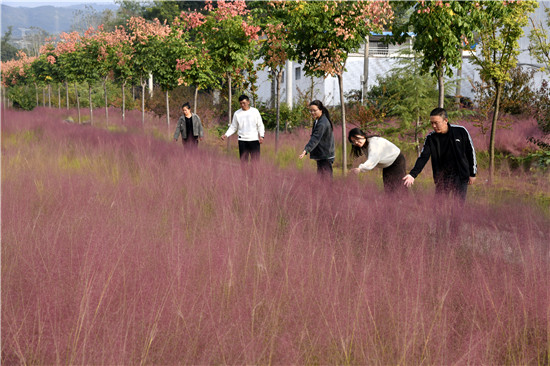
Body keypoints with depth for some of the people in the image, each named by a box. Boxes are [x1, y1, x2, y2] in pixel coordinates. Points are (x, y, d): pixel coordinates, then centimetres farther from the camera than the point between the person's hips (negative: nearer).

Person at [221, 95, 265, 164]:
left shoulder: (255, 111, 4)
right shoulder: (237, 113, 7)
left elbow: (260, 125, 6)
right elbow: (233, 127, 11)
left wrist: (261, 136, -9)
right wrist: (226, 135, -4)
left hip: (254, 140, -1)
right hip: (242, 140, 1)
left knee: (255, 160, -3)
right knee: (243, 160, 2)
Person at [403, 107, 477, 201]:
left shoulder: (460, 132, -9)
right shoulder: (430, 138, -4)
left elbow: (471, 152, 0)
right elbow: (423, 157, -8)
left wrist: (472, 173, 3)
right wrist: (413, 174, -22)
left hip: (460, 176, -2)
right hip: (442, 177, 2)